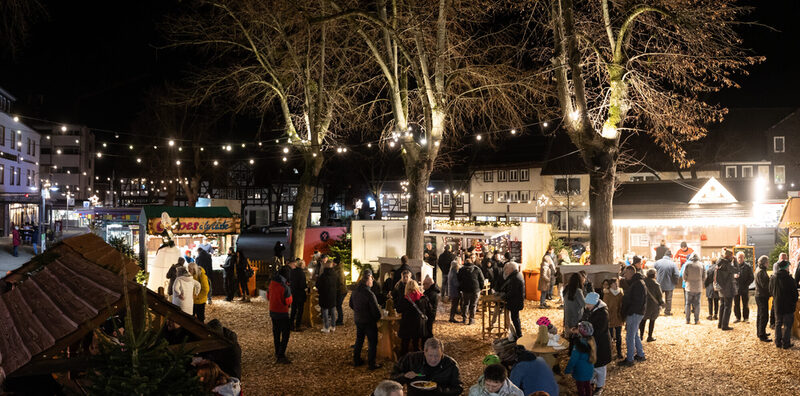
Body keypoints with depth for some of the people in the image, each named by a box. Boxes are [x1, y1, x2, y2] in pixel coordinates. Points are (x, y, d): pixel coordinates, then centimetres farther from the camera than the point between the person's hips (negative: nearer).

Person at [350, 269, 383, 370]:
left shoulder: (355, 291, -2)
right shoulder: (369, 294, -26)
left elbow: (351, 305, 12)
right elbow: (376, 310, -23)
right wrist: (377, 318, -3)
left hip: (357, 319, 7)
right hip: (369, 321, -7)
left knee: (359, 340, 22)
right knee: (372, 342, 5)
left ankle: (356, 360, 31)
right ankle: (371, 364, 9)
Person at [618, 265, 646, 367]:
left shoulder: (638, 284, -19)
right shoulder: (633, 283, 16)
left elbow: (637, 302, -24)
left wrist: (628, 313, -21)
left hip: (634, 314, -11)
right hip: (633, 314, 11)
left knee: (630, 337, -5)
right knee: (635, 335, 21)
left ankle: (629, 360, 1)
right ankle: (640, 355, 32)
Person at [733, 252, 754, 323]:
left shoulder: (748, 266, -1)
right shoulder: (733, 266, 1)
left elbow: (752, 278, 2)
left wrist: (746, 284, -10)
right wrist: (733, 276, -19)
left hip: (745, 289, -1)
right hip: (736, 288, 1)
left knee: (745, 304, 5)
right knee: (736, 304, 6)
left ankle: (746, 318, 15)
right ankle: (738, 318, 15)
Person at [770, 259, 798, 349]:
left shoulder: (773, 278, -2)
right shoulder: (789, 279, -19)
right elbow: (795, 292, -9)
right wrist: (794, 301, 7)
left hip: (777, 305, 5)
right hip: (788, 305, -5)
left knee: (778, 324, 15)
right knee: (787, 325, 5)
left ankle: (778, 342, 19)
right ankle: (786, 343, 8)